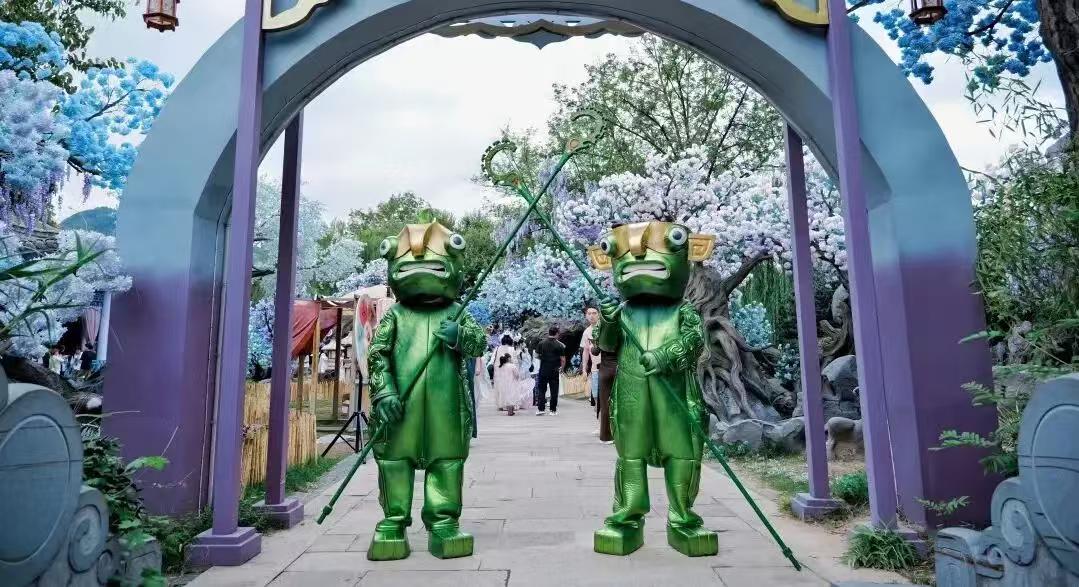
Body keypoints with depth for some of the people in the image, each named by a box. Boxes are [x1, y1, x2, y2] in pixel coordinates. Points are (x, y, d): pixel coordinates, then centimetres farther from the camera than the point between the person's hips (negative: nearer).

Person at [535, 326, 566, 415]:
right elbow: (563, 359, -6)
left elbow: (538, 356, 7)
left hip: (543, 370, 2)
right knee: (554, 391, 5)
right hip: (554, 371, -2)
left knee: (541, 390, 10)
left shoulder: (541, 343, 1)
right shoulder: (559, 345, -6)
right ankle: (553, 410, 7)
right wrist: (562, 369, 9)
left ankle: (541, 408, 5)